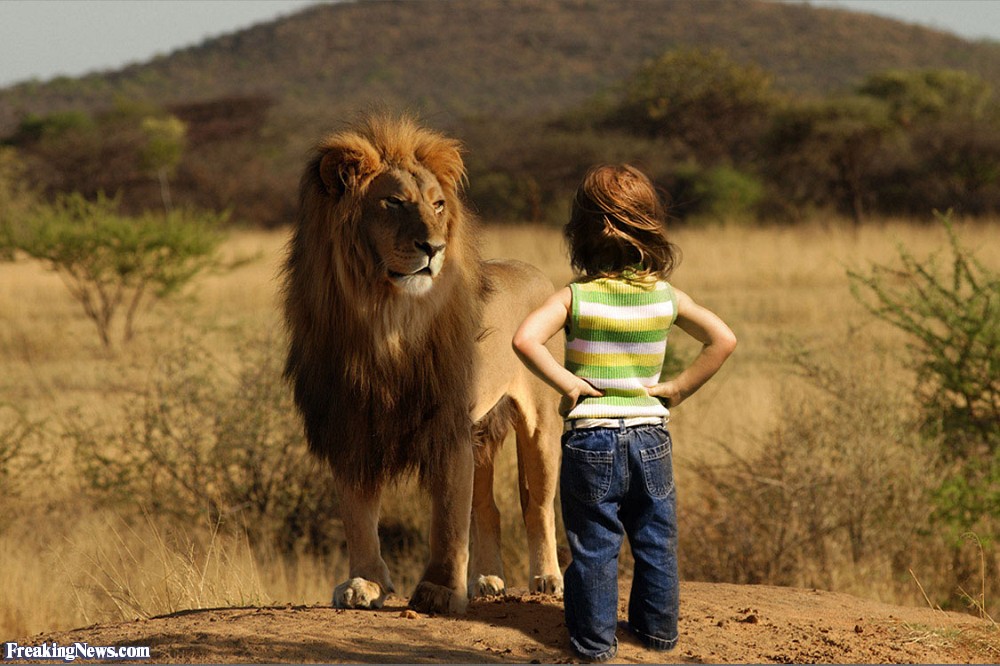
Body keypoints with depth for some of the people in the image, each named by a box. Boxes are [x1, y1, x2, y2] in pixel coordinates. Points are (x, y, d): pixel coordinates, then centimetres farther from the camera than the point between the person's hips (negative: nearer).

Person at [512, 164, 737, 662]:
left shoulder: (576, 298, -10)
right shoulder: (666, 297, -2)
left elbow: (525, 340, -24)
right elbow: (722, 341, -5)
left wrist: (566, 382, -14)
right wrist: (677, 388, -1)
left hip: (591, 437, -3)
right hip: (650, 434, 3)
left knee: (594, 544, 6)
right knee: (655, 540, 16)